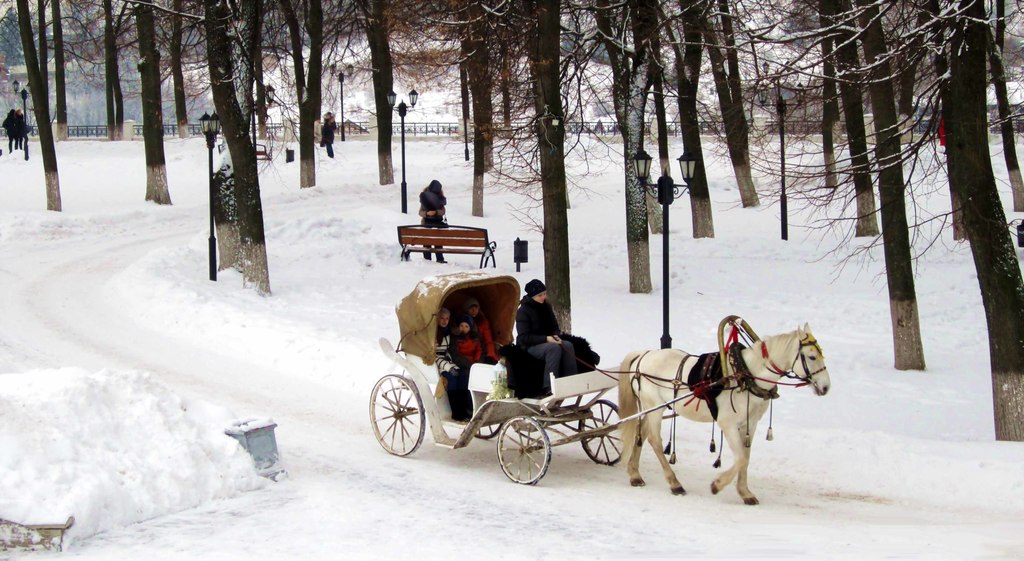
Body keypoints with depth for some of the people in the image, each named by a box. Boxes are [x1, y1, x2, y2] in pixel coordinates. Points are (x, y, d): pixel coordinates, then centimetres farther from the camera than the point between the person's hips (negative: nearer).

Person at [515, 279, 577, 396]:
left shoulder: (546, 307, 9)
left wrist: (555, 336, -8)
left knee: (568, 345, -21)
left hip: (547, 341, 6)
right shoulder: (523, 311, -11)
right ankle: (549, 386, -38)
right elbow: (524, 337, -16)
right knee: (554, 348, -34)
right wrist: (546, 339, -24)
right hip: (529, 347, -6)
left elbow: (555, 327, 17)